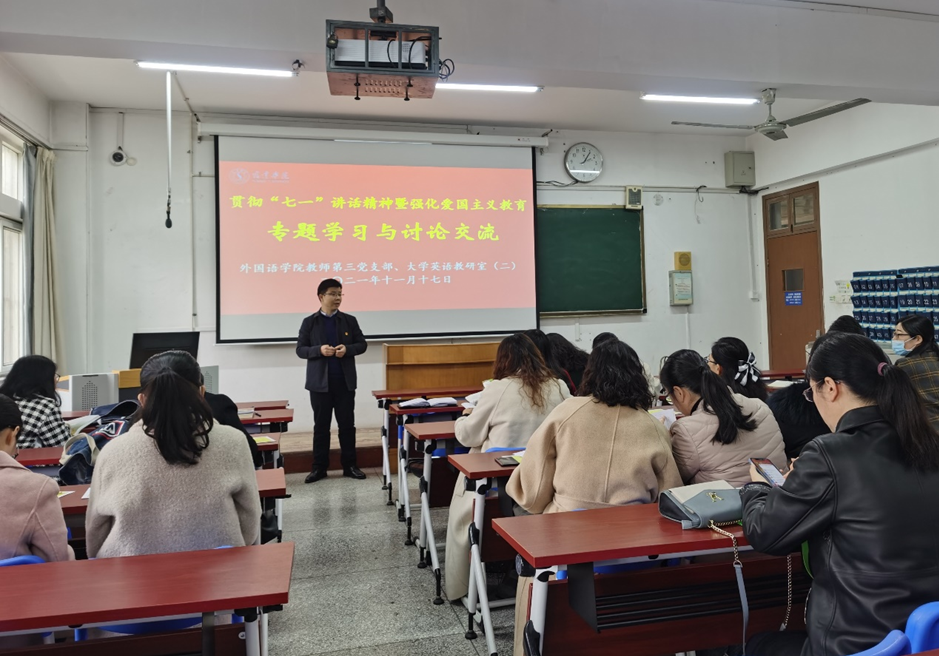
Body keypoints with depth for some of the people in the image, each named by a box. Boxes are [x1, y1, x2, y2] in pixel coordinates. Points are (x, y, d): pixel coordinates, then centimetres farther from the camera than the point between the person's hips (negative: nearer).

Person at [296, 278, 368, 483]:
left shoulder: (350, 320, 6)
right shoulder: (309, 322, 2)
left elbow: (362, 344, 6)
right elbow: (300, 349, 0)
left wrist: (348, 349, -14)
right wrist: (319, 350, -18)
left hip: (345, 381, 1)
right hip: (320, 382, -1)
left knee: (347, 424, 6)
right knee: (321, 425, 6)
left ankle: (349, 465, 15)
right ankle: (319, 467, 15)